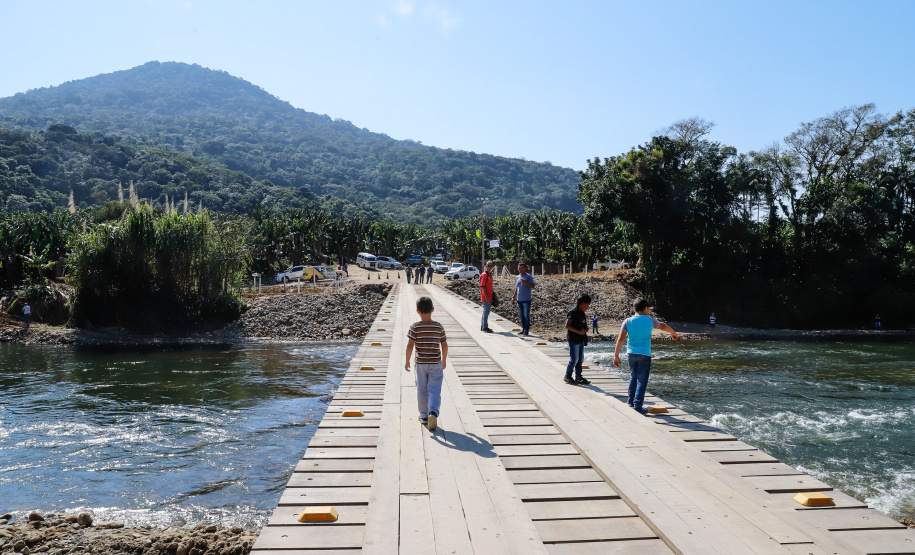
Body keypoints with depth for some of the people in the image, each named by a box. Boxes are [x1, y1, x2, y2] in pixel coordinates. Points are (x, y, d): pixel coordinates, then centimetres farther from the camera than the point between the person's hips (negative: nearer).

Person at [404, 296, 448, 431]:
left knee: (422, 391, 13)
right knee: (435, 391, 2)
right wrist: (444, 360, 18)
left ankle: (424, 416, 22)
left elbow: (410, 345, -13)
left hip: (421, 363, 0)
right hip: (436, 364, 0)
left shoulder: (415, 327, -9)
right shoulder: (439, 327, -2)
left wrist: (407, 361, -1)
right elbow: (444, 345, 4)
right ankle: (433, 412, -19)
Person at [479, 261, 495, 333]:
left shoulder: (490, 274, 14)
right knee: (486, 311, -6)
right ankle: (485, 327, 0)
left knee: (487, 311, 13)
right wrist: (486, 297, -22)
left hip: (489, 297, 9)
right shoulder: (484, 275, -13)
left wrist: (492, 296, 18)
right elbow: (483, 287, -18)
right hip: (486, 297, -9)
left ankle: (483, 326, 21)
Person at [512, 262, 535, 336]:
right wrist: (514, 297, 18)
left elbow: (533, 286, -12)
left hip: (526, 299, -6)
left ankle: (526, 330, -4)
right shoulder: (517, 277, 13)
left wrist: (526, 282, -26)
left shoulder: (529, 277, -5)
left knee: (526, 315, -8)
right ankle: (523, 329, 19)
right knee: (521, 315, 10)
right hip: (519, 299, 6)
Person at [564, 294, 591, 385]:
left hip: (580, 340, 9)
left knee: (581, 359, 12)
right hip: (574, 340, -9)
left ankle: (578, 376, 21)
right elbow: (567, 326, -20)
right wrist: (579, 331, -22)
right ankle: (568, 377, 10)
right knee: (574, 359, -3)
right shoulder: (573, 312, -15)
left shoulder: (581, 313, 12)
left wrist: (585, 329, 5)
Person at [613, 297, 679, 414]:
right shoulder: (650, 320, 2)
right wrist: (674, 333, 42)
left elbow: (620, 339, -7)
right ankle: (638, 404, -8)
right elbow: (663, 326, 22)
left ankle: (631, 400, 31)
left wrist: (616, 355, -6)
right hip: (645, 354, -3)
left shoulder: (627, 321, 1)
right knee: (642, 380, -1)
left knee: (633, 376, 20)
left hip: (632, 353, 3)